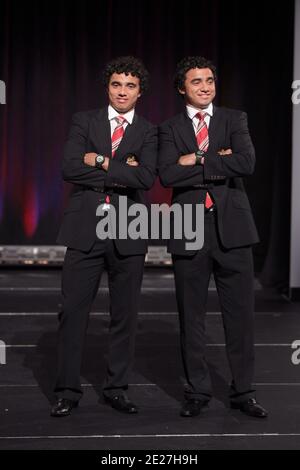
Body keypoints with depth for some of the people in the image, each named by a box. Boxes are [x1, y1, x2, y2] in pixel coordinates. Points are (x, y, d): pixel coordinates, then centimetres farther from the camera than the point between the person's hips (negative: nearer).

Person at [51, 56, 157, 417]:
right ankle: (68, 391, 10)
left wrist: (101, 161, -10)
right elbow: (69, 169, -7)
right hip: (85, 229, 0)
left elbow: (146, 177, -11)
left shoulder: (149, 132, 6)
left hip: (129, 233, 1)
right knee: (73, 311, 0)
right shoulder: (84, 121, 8)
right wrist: (122, 171, -9)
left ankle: (116, 388, 20)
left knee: (125, 315, 7)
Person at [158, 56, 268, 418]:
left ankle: (243, 392, 16)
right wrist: (219, 161, -12)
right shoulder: (169, 129, 7)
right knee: (191, 316, 7)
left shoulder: (234, 119, 7)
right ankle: (197, 391, 20)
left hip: (232, 227, 0)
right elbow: (167, 175, -10)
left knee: (240, 313, 4)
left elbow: (246, 163, -11)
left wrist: (197, 160, -10)